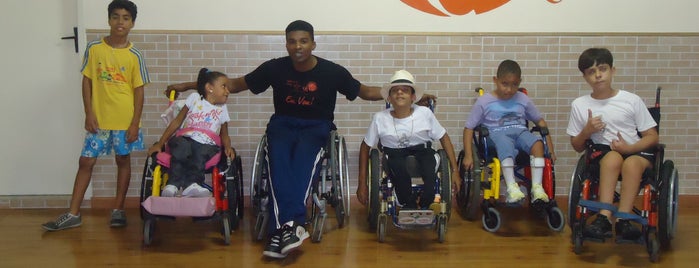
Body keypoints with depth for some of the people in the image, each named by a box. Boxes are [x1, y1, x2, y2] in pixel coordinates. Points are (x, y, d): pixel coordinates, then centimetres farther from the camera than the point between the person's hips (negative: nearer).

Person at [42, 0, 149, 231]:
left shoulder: (134, 56, -5)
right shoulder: (94, 48, -1)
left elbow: (138, 90, -3)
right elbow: (87, 81, 3)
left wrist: (135, 123, -8)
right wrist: (89, 114, -4)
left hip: (125, 120, -1)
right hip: (99, 118, 1)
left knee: (123, 161, 9)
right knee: (85, 162, 4)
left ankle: (118, 209, 22)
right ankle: (73, 214, 11)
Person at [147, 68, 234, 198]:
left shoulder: (222, 109, 20)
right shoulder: (195, 98, 14)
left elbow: (224, 135, 18)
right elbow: (177, 121, 11)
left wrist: (228, 147, -7)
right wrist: (159, 144, 4)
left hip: (207, 144, 1)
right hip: (186, 139, -1)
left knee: (200, 153, -35)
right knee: (182, 147, -36)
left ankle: (191, 184, -52)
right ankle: (173, 184, -44)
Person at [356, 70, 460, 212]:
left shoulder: (424, 113, -6)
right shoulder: (380, 118, -7)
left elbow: (444, 138, 4)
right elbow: (365, 147, 3)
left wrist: (455, 170, 0)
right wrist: (362, 183, 0)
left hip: (423, 152, 1)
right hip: (394, 155, -1)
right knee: (399, 167, -36)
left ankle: (424, 206, -3)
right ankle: (409, 206, -8)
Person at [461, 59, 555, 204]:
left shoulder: (523, 99, 12)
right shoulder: (484, 102, 3)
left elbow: (540, 121, 18)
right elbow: (469, 128, 3)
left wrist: (550, 148, 9)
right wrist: (468, 156, -7)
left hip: (520, 131, 3)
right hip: (497, 133, -3)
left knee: (537, 143, -30)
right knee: (506, 144, -39)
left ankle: (537, 187, -31)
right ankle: (512, 187, -44)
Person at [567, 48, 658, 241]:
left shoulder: (632, 100, 2)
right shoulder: (579, 105, 4)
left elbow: (652, 136, 3)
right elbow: (577, 147, 10)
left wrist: (630, 148, -14)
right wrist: (586, 132, -11)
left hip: (636, 152, 0)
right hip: (602, 153, 0)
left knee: (632, 163, -35)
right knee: (613, 158, -35)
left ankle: (623, 220, -35)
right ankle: (604, 218, -41)